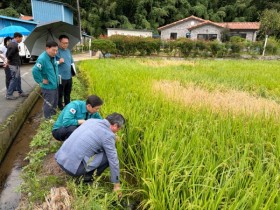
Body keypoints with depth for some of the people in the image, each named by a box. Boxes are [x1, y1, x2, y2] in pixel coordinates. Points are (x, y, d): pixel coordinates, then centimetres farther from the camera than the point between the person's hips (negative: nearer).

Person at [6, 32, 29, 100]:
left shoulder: (11, 43, 13)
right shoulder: (14, 45, -19)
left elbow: (7, 53, 14)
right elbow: (9, 54, -22)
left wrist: (8, 61, 8)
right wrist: (8, 60, -6)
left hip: (15, 64, 10)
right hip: (14, 65, -10)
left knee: (18, 79, 16)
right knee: (14, 79, -4)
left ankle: (20, 92, 25)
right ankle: (9, 95, 2)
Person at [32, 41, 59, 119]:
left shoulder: (53, 57, 3)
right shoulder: (42, 59, -25)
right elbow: (35, 70, -32)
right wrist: (41, 80, -23)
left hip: (55, 85, 8)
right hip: (48, 87, -8)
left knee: (55, 103, 23)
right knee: (48, 104, 8)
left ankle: (53, 114, 44)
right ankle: (48, 118, 26)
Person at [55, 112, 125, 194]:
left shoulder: (91, 120, 10)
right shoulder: (108, 135, -11)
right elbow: (113, 161, -5)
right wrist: (117, 184, 7)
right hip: (73, 166, -8)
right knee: (108, 156, -1)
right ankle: (87, 176, 6)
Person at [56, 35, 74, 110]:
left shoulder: (68, 51, 11)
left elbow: (72, 61, 23)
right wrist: (58, 62, -30)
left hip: (69, 76, 7)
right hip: (60, 77, -7)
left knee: (68, 93, 21)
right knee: (60, 94, 7)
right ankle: (60, 107, 23)